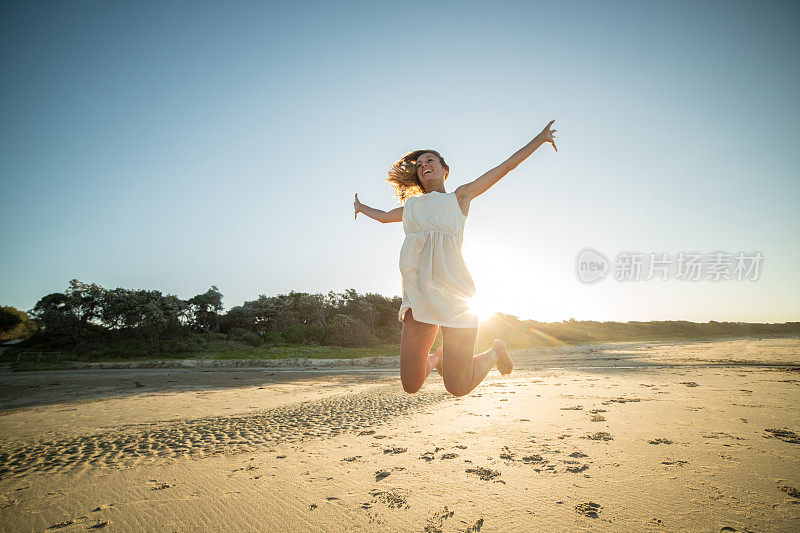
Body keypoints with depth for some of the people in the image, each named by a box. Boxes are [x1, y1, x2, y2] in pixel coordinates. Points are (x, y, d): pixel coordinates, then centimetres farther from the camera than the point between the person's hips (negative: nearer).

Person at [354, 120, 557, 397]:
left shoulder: (459, 197, 15)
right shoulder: (411, 206, 23)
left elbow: (506, 166, 19)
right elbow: (383, 216, 45)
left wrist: (540, 138, 22)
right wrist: (361, 207, 60)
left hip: (453, 297, -3)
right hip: (418, 299, 4)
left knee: (458, 388, -2)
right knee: (411, 386, 3)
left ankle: (494, 353, 28)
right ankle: (437, 358, 36)